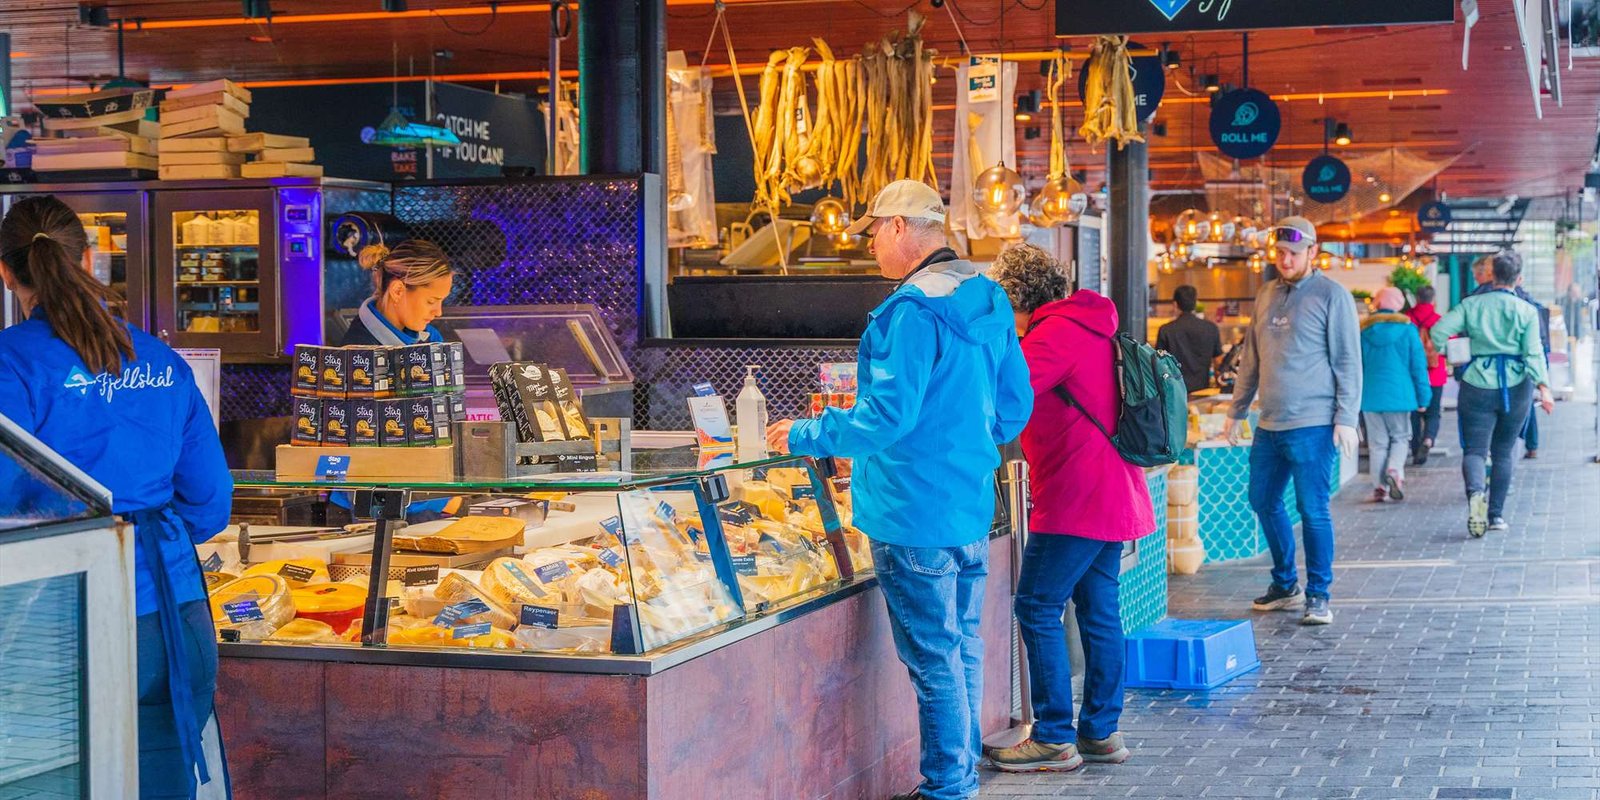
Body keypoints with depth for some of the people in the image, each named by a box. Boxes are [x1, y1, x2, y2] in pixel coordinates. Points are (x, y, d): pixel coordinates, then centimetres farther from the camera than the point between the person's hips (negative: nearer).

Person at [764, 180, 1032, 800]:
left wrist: (806, 436, -9)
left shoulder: (913, 309, -18)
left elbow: (888, 415, -22)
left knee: (933, 659, -1)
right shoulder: (989, 303, 10)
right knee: (963, 646, 16)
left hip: (916, 513, -9)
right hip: (972, 508, 9)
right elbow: (1014, 407, 14)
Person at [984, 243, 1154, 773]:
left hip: (1076, 500, -10)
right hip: (1114, 496, 10)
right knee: (1099, 612, 13)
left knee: (1037, 610, -5)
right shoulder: (1090, 327, 17)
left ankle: (1055, 739, -2)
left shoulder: (1055, 334, -14)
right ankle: (1101, 733, 18)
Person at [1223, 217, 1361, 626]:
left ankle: (1318, 595, 7)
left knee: (1313, 510, -3)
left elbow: (1348, 362, -8)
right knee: (1264, 502, 13)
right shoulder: (1265, 295, 14)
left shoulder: (1331, 295, -5)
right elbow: (1251, 360, 20)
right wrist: (1236, 411, 18)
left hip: (1312, 425, -7)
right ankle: (1285, 584, 28)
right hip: (1269, 424, 7)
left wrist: (1346, 419, -14)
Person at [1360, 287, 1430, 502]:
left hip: (1370, 396, 2)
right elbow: (1418, 365, -2)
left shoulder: (1363, 330, 3)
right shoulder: (1407, 328, -3)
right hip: (1399, 394, -2)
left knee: (1377, 443, 8)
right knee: (1400, 437, 12)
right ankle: (1395, 470, -13)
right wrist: (1423, 397, 4)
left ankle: (1379, 487, 4)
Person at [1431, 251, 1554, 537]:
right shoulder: (1526, 311, 0)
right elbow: (1533, 352, -9)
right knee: (1503, 452, 14)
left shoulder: (1471, 305, 2)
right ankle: (1496, 515, 13)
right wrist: (1544, 387, -13)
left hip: (1477, 385, -1)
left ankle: (1475, 492, -34)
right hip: (1516, 387, 1)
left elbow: (1438, 331, -7)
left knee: (1474, 449, -3)